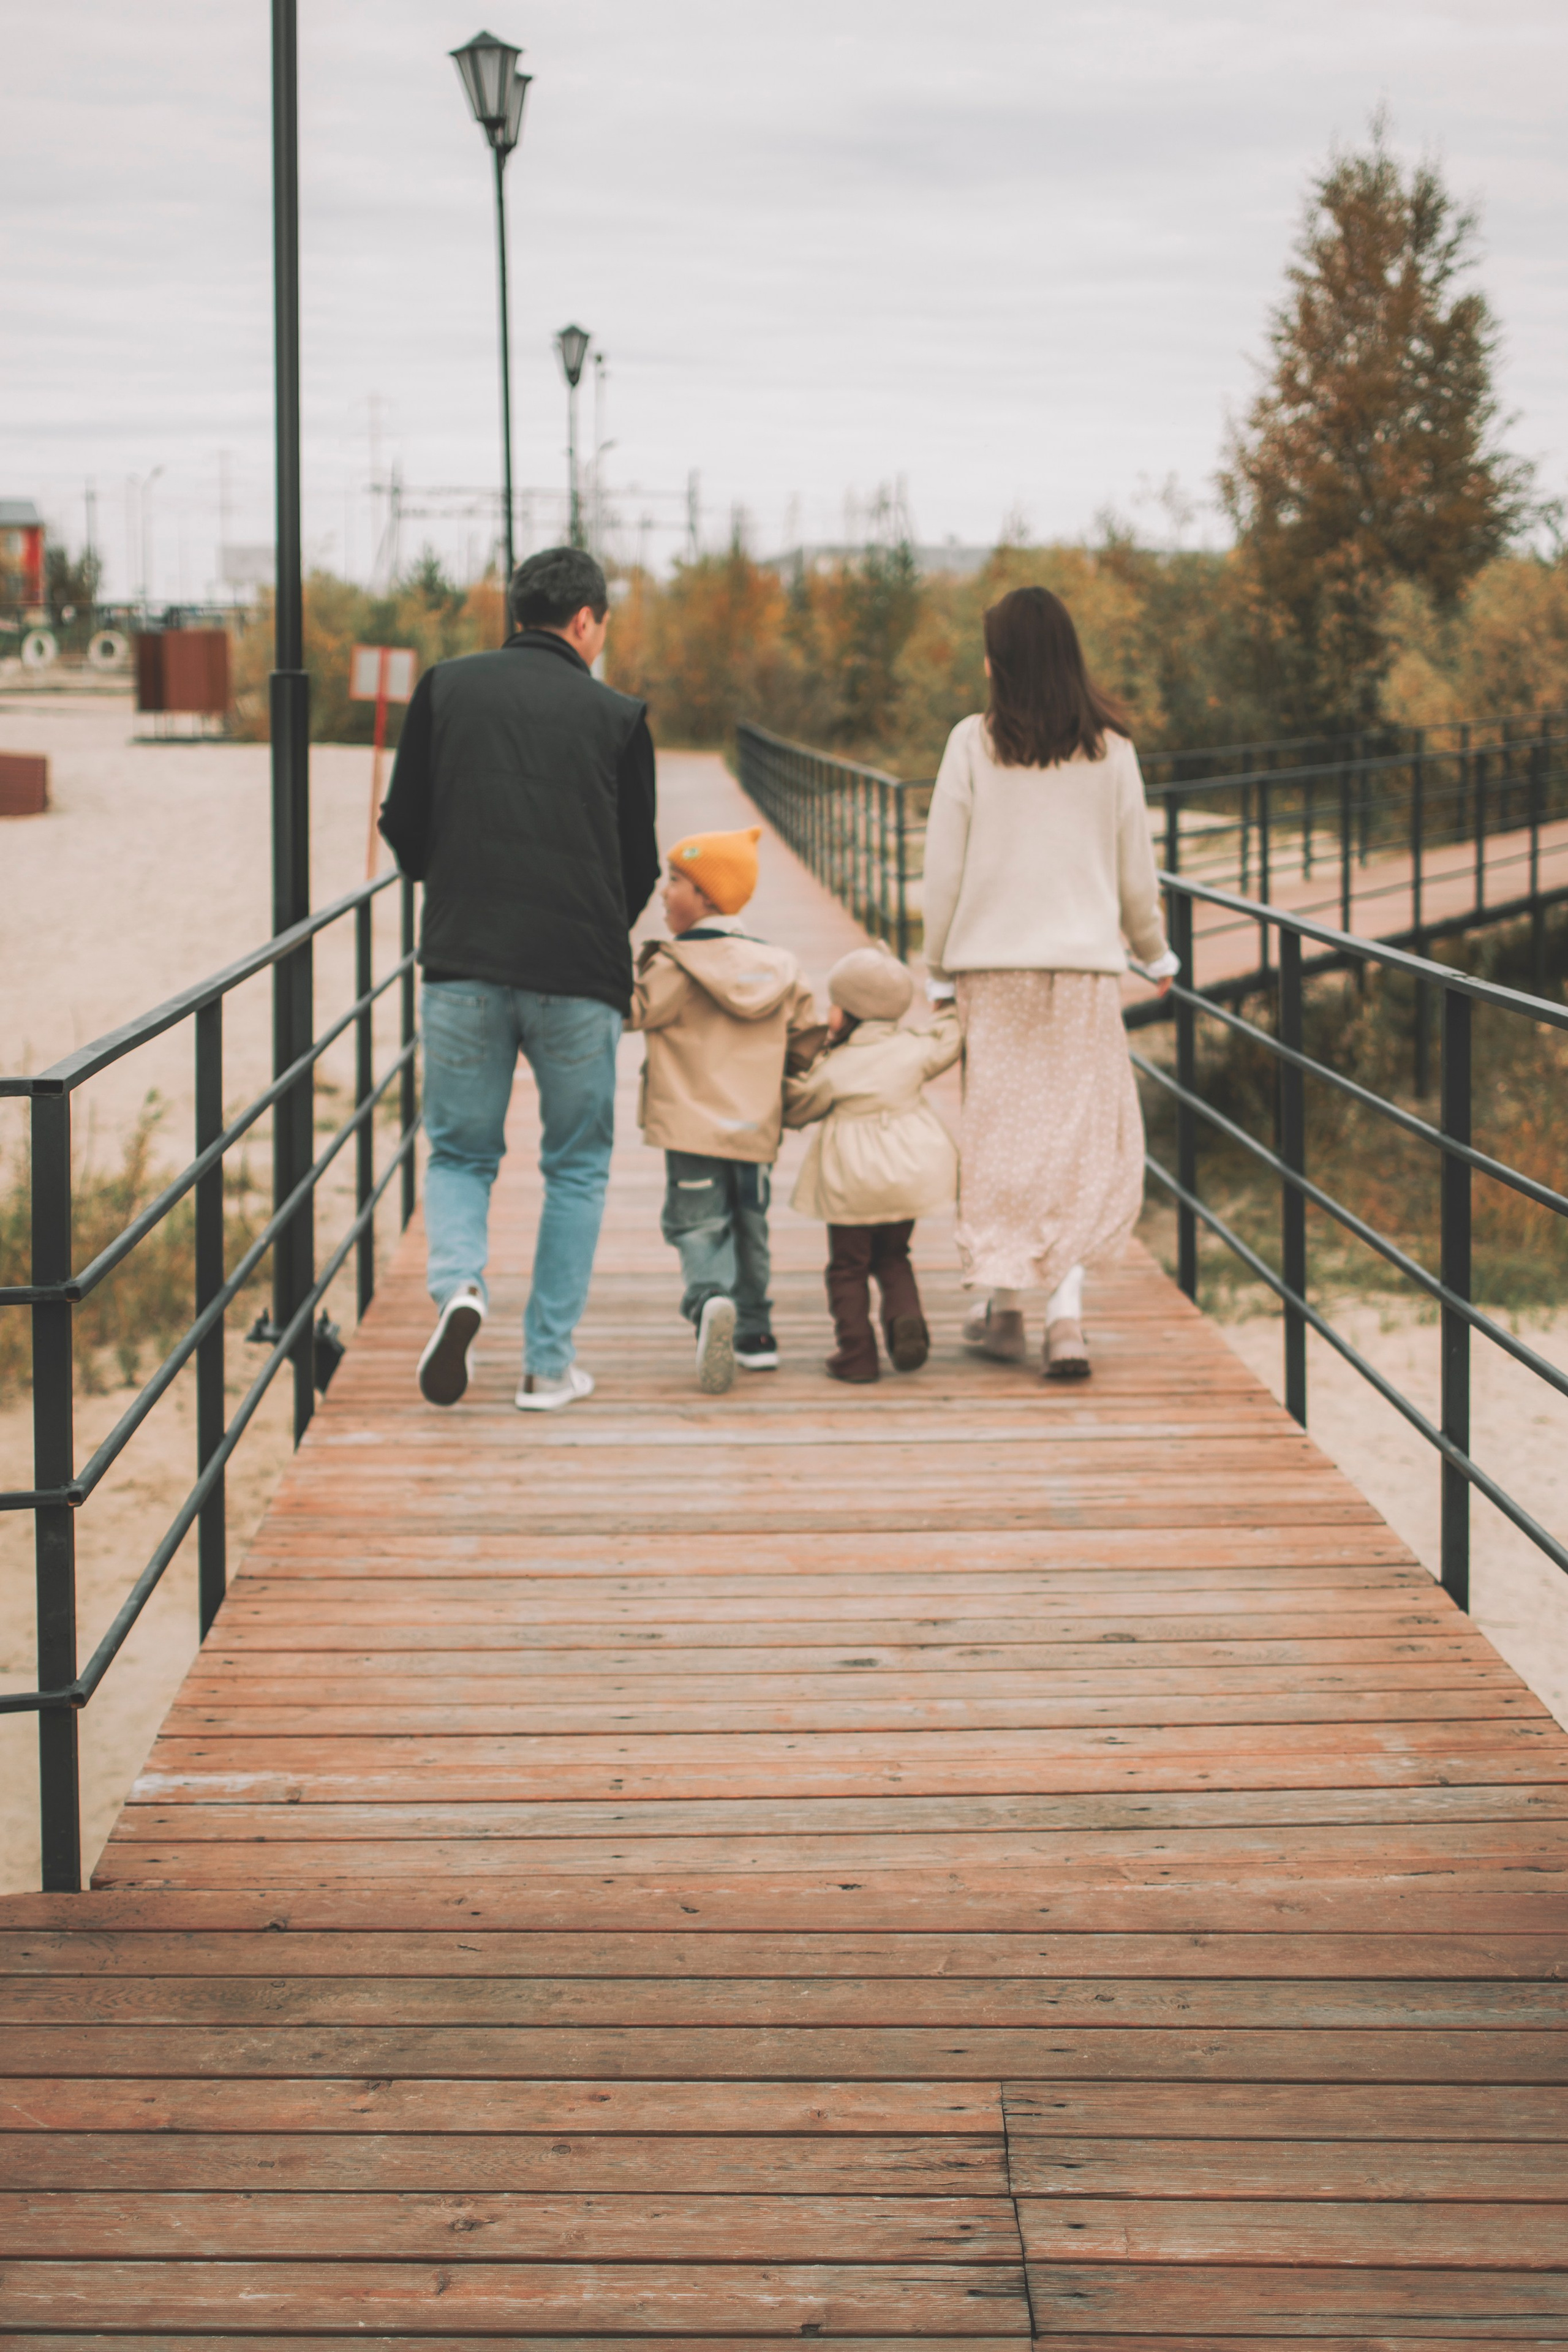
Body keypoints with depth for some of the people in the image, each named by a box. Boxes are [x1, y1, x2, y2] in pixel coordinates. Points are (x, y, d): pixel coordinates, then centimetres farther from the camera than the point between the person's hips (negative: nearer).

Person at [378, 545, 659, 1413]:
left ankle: (457, 1284, -14)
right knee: (576, 1167, 12)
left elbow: (404, 829, 9)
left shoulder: (446, 689, 7)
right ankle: (548, 1363, 9)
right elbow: (641, 865, 8)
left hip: (463, 966, 1)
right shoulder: (616, 715, 4)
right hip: (580, 979, -1)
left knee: (459, 1152, 14)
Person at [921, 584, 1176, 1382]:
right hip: (1084, 964, 1)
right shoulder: (1109, 748, 0)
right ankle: (1066, 1314, -8)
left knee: (999, 1137, 9)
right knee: (1079, 1140, 3)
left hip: (992, 964, -1)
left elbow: (944, 868, -2)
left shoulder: (974, 742, -4)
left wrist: (937, 967, 9)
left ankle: (1005, 1309, 15)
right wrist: (1155, 951, 24)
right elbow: (1135, 870, 7)